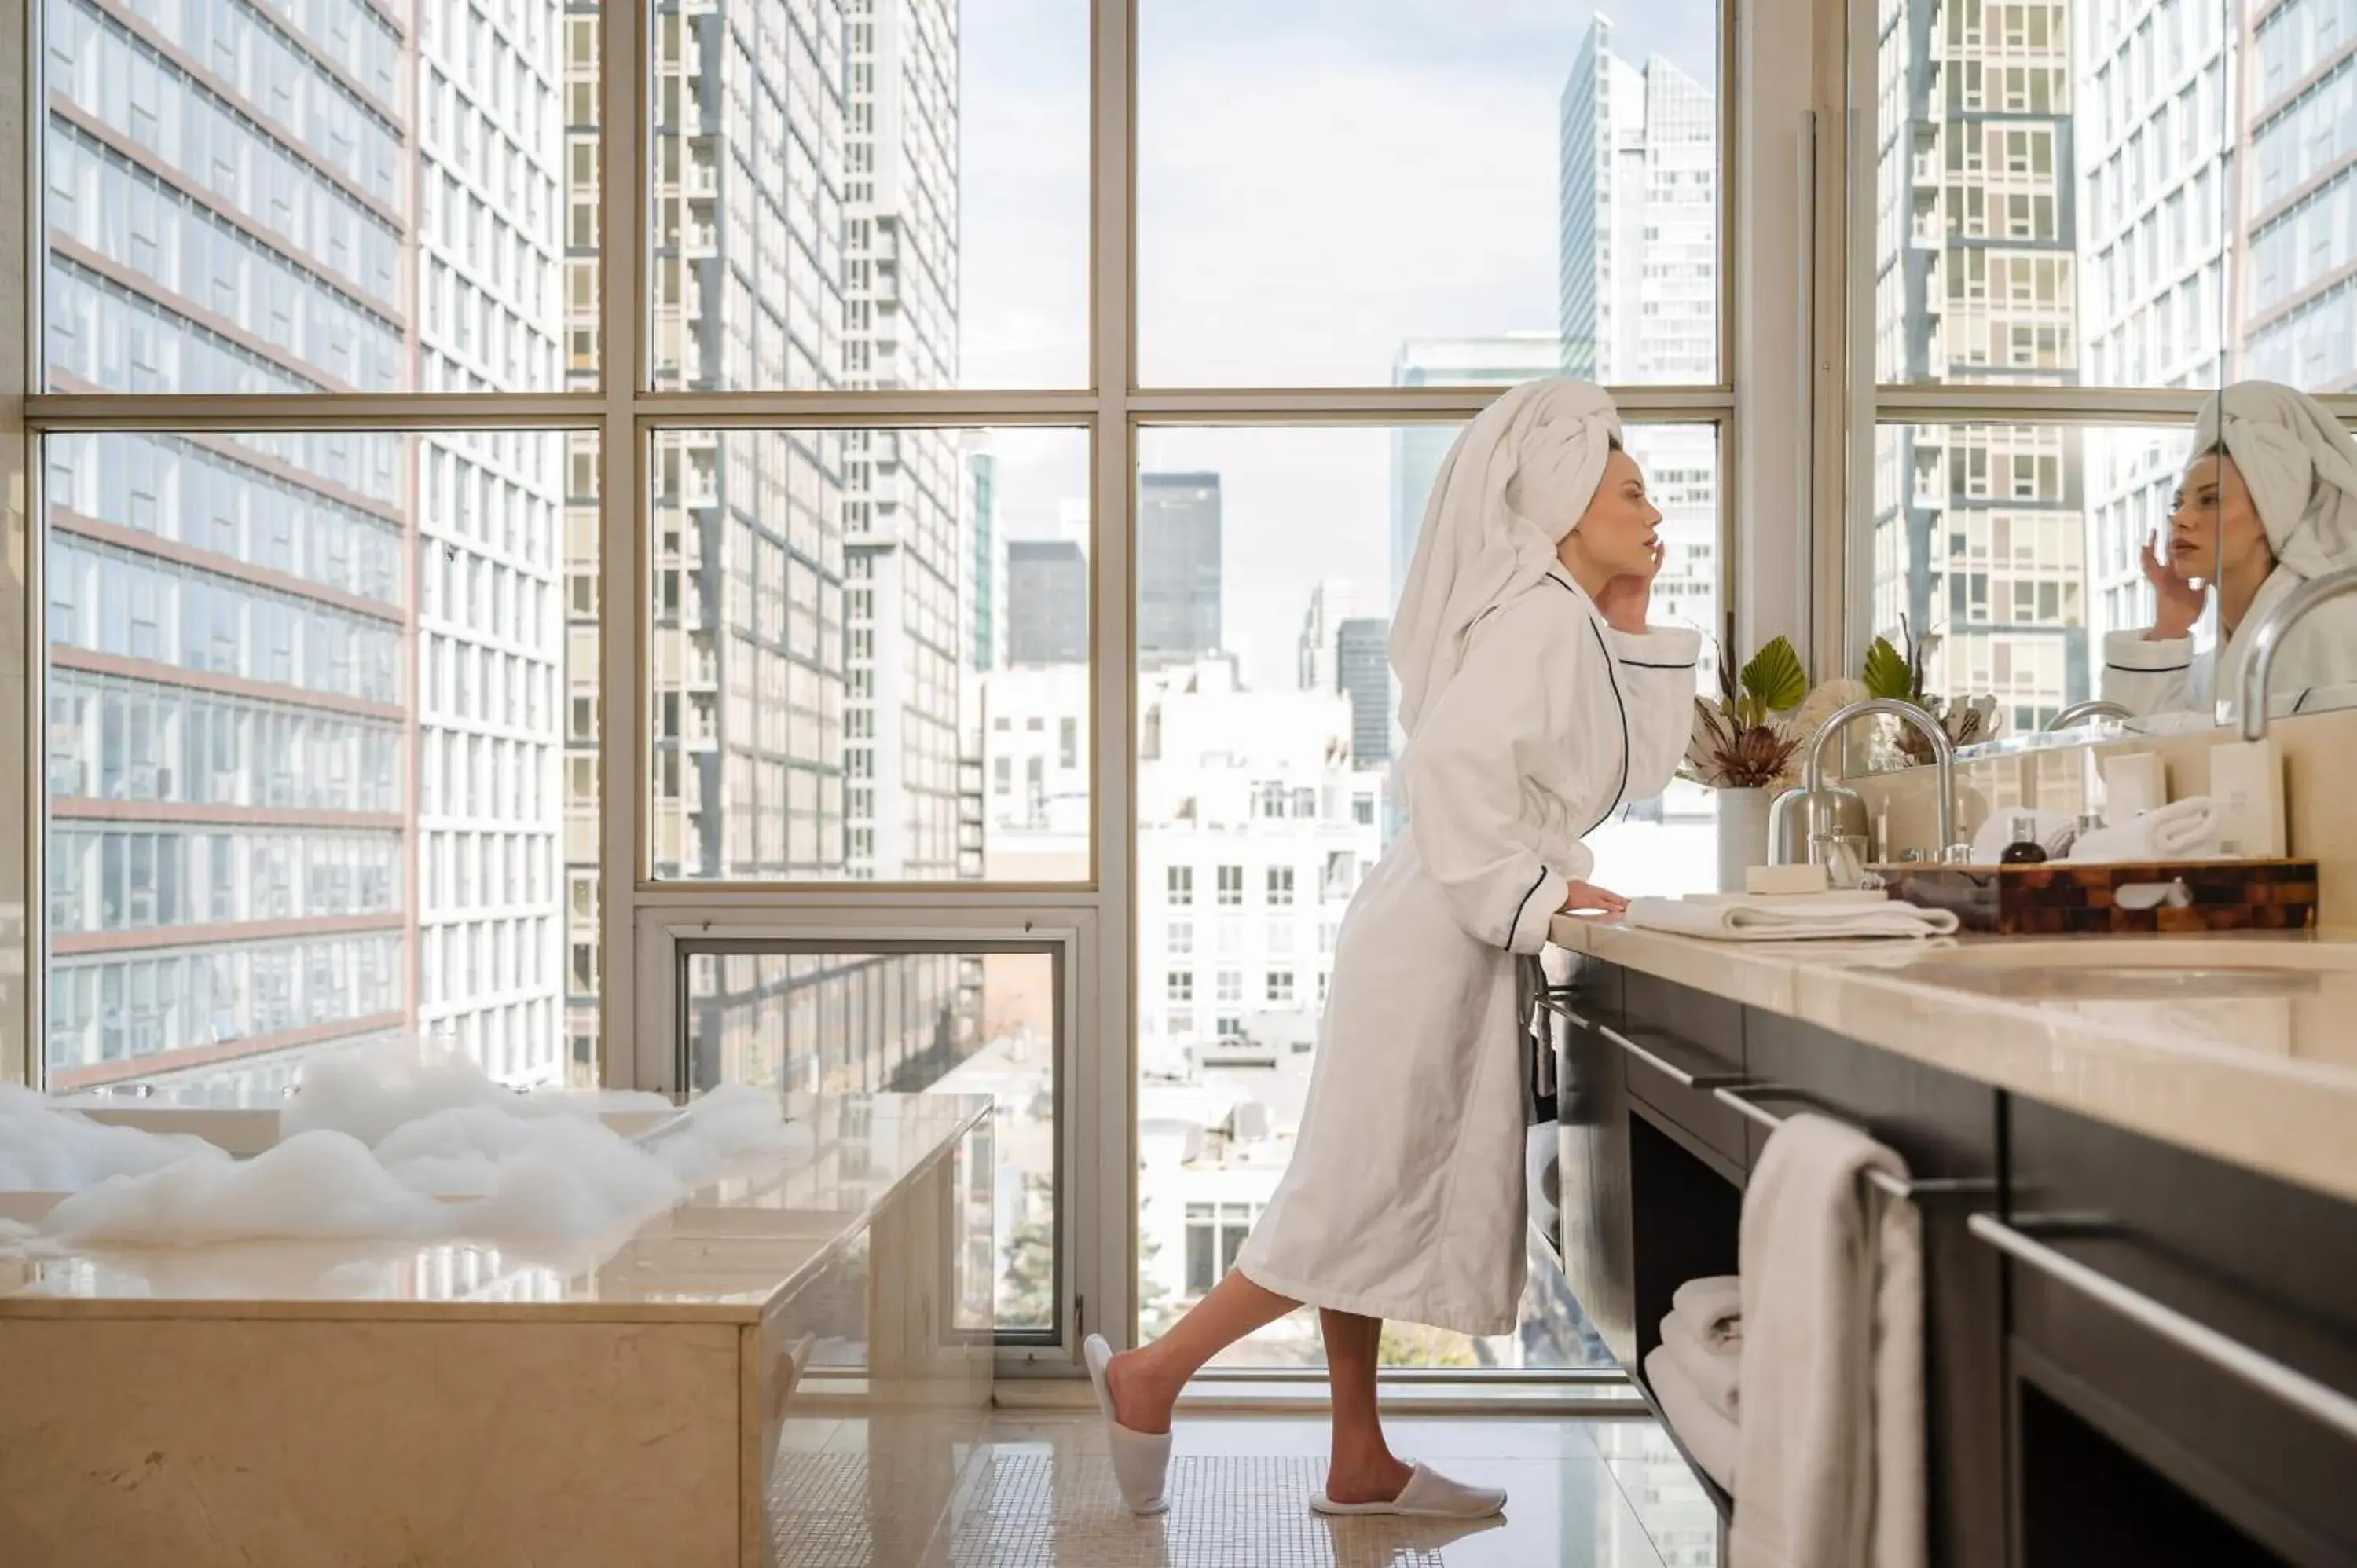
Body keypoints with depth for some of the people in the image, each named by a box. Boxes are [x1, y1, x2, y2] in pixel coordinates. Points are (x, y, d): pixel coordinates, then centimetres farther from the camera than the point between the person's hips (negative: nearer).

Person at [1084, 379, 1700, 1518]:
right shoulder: (1541, 617, -13)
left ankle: (1359, 1465, 20)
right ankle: (1151, 1374, 6)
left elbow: (1641, 764, 22)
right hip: (1435, 941, -10)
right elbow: (1451, 756, -27)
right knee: (1363, 1196, -4)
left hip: (1453, 945, 10)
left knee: (1380, 1198, 11)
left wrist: (1633, 628, 14)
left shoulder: (1570, 626, 17)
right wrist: (1523, 890, -18)